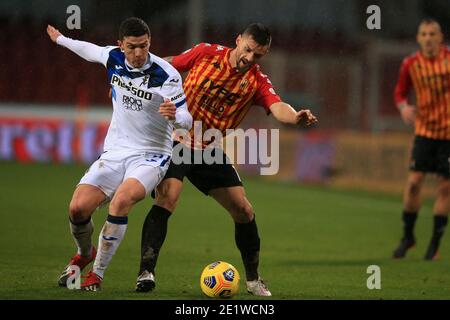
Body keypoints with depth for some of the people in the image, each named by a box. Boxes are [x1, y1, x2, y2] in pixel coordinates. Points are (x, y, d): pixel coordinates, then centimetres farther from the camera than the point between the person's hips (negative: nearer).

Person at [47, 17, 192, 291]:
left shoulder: (167, 75, -17)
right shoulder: (113, 58, -3)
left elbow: (186, 120, -14)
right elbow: (90, 50, 21)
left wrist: (174, 116, -38)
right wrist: (61, 40, 39)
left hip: (151, 155, -4)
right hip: (115, 152, 4)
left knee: (122, 199, -33)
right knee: (78, 208, -13)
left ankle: (97, 274, -17)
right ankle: (85, 253, 23)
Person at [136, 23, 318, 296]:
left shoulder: (257, 82, -6)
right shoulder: (206, 53, -9)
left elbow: (277, 107, -26)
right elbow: (166, 67, 6)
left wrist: (296, 117, -48)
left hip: (210, 151, 3)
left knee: (243, 210, 1)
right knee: (167, 198, -25)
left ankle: (253, 278, 20)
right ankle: (146, 272, -23)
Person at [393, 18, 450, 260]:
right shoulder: (411, 64, -2)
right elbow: (400, 93, 10)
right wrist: (404, 107, -11)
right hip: (425, 129, 1)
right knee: (414, 181, -7)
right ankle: (408, 236, 11)